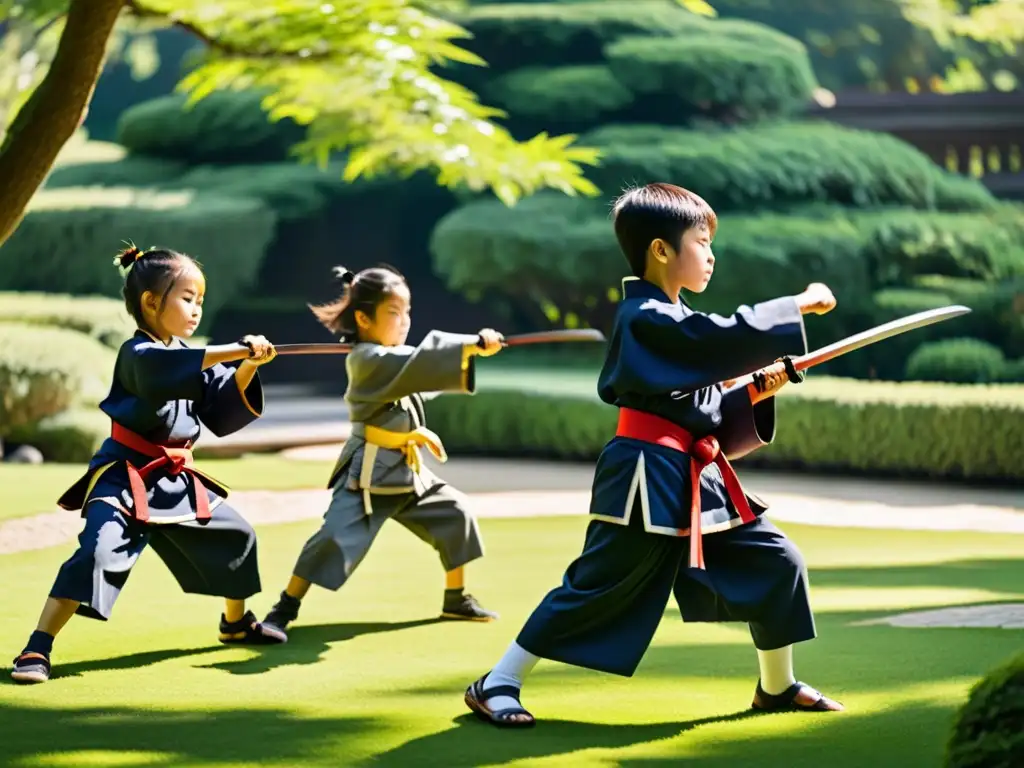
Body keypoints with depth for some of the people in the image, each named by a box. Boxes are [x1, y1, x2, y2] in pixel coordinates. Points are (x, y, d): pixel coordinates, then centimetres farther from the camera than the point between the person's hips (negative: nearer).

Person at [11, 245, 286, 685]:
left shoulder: (188, 356, 9)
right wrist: (237, 351, -43)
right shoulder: (137, 354, -15)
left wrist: (247, 369, -11)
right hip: (125, 477, -8)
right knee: (98, 552, -27)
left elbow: (225, 414, 5)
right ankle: (37, 651, -24)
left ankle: (236, 623, 42)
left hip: (176, 479, 8)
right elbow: (167, 368, -38)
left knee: (236, 537, 17)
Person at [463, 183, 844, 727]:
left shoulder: (672, 321, 17)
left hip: (697, 478, 9)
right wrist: (800, 306, -17)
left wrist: (756, 391, 4)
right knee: (598, 586, -6)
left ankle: (777, 686, 23)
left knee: (775, 561, 7)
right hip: (648, 478, -9)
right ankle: (497, 685, 4)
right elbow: (727, 338, -26)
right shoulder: (645, 318, -14)